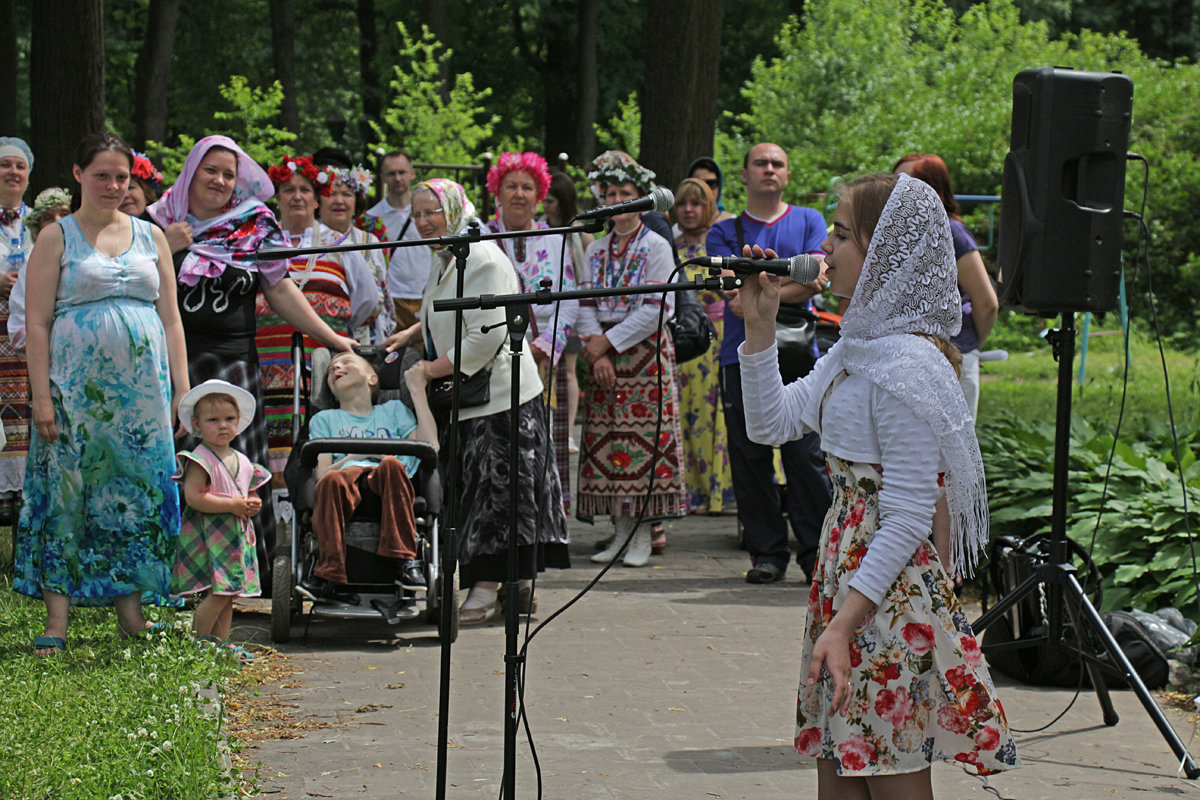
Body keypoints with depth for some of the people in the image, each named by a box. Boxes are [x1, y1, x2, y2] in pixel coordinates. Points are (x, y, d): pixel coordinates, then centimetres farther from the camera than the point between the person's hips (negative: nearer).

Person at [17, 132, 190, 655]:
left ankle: (131, 607, 11)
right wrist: (43, 396, -9)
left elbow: (171, 319, 15)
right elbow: (36, 322, -1)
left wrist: (182, 389, 7)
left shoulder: (151, 236, 14)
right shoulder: (57, 237, 4)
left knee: (139, 491, 2)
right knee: (67, 490, -4)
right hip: (77, 389, -3)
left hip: (144, 389, 3)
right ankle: (57, 620, 0)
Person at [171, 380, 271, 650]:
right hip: (208, 535, -8)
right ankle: (198, 639, -3)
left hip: (238, 535, 8)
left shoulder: (242, 462, 15)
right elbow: (193, 497, -19)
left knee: (229, 593, 8)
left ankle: (221, 641, 14)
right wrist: (232, 505, -19)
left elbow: (249, 495, 25)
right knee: (219, 592, -14)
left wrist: (253, 505, 0)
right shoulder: (200, 460, -9)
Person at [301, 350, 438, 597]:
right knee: (331, 481, -38)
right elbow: (322, 472, 16)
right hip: (347, 475, 0)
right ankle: (329, 574, -41)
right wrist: (359, 454, -1)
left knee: (392, 465, -38)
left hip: (385, 484, 0)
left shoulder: (393, 410, 32)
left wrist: (417, 391, 20)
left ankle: (404, 561, -38)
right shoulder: (324, 419, 33)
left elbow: (430, 446, 13)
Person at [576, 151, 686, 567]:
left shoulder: (656, 247, -2)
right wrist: (595, 353, -8)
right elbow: (586, 305, 8)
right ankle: (620, 530, 8)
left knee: (646, 436, -7)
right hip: (605, 355, 5)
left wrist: (607, 342, -10)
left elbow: (656, 309, -9)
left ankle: (643, 535, -3)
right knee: (606, 439, 1)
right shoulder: (596, 250, 14)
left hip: (646, 350, -5)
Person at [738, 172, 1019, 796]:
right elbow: (770, 424, 16)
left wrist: (843, 623, -21)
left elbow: (907, 519, -20)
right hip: (845, 568, 10)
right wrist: (759, 324, 7)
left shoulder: (906, 365, -19)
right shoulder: (857, 346, 11)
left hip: (889, 592, -10)